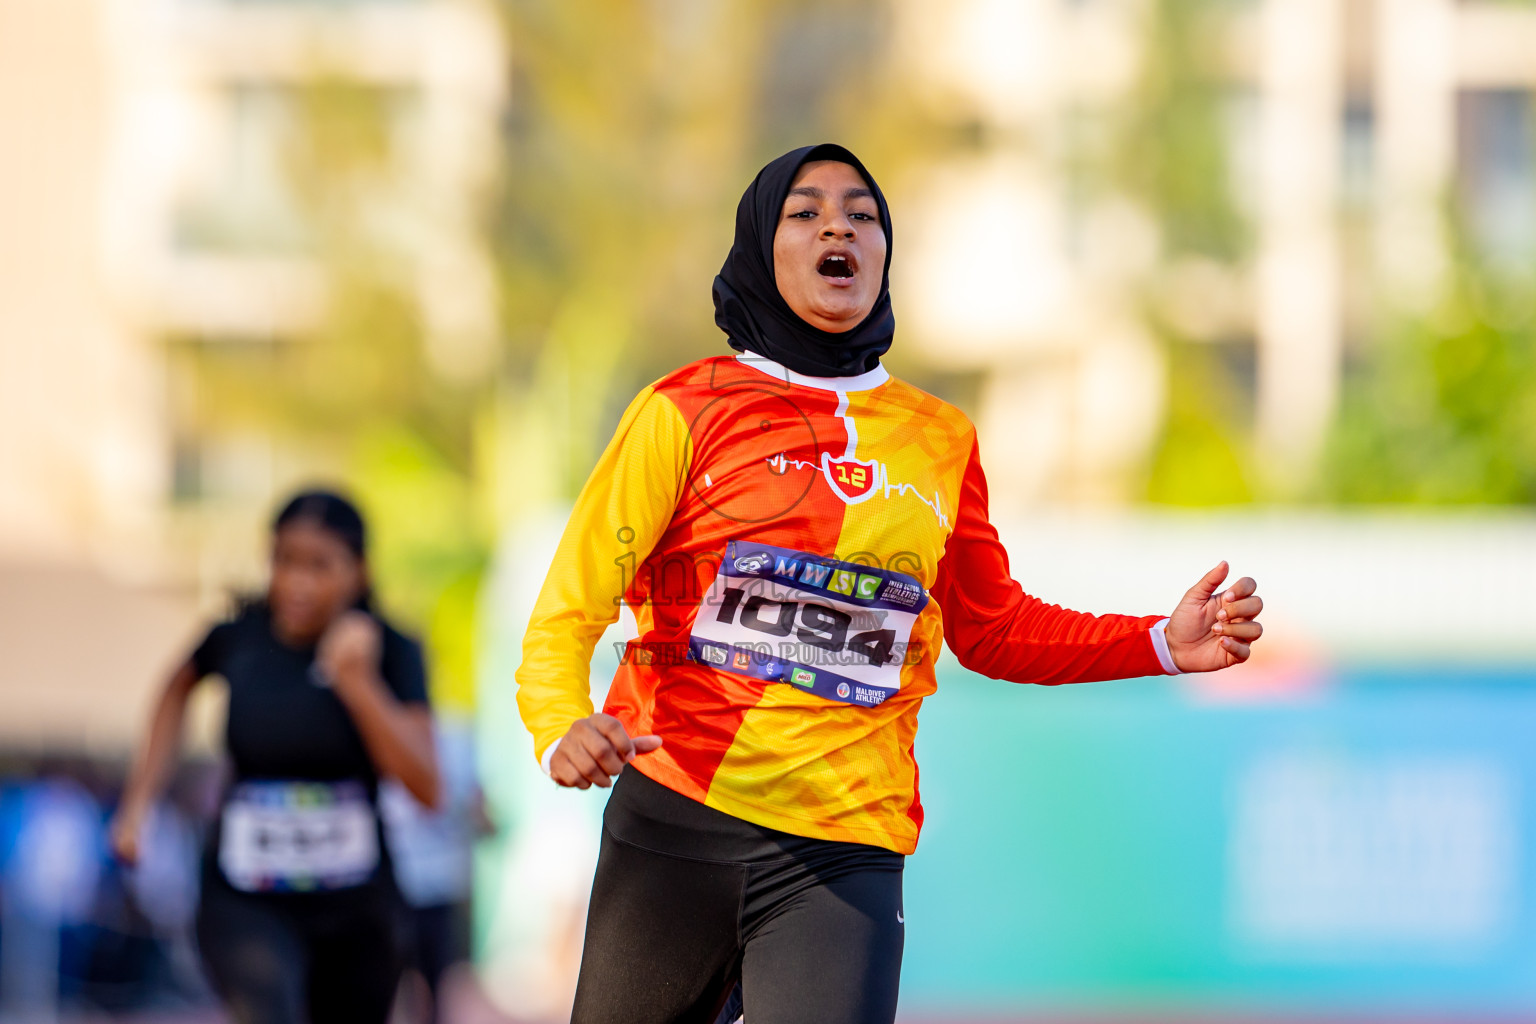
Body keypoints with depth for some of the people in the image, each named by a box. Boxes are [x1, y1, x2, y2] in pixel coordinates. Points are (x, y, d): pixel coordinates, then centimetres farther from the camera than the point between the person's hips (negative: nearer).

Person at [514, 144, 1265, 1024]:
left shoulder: (942, 441, 13)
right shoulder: (687, 413, 2)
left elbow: (992, 629, 25)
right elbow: (571, 611, -2)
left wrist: (1163, 645, 11)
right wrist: (562, 727, -23)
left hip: (846, 850, 1)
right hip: (674, 823, -1)